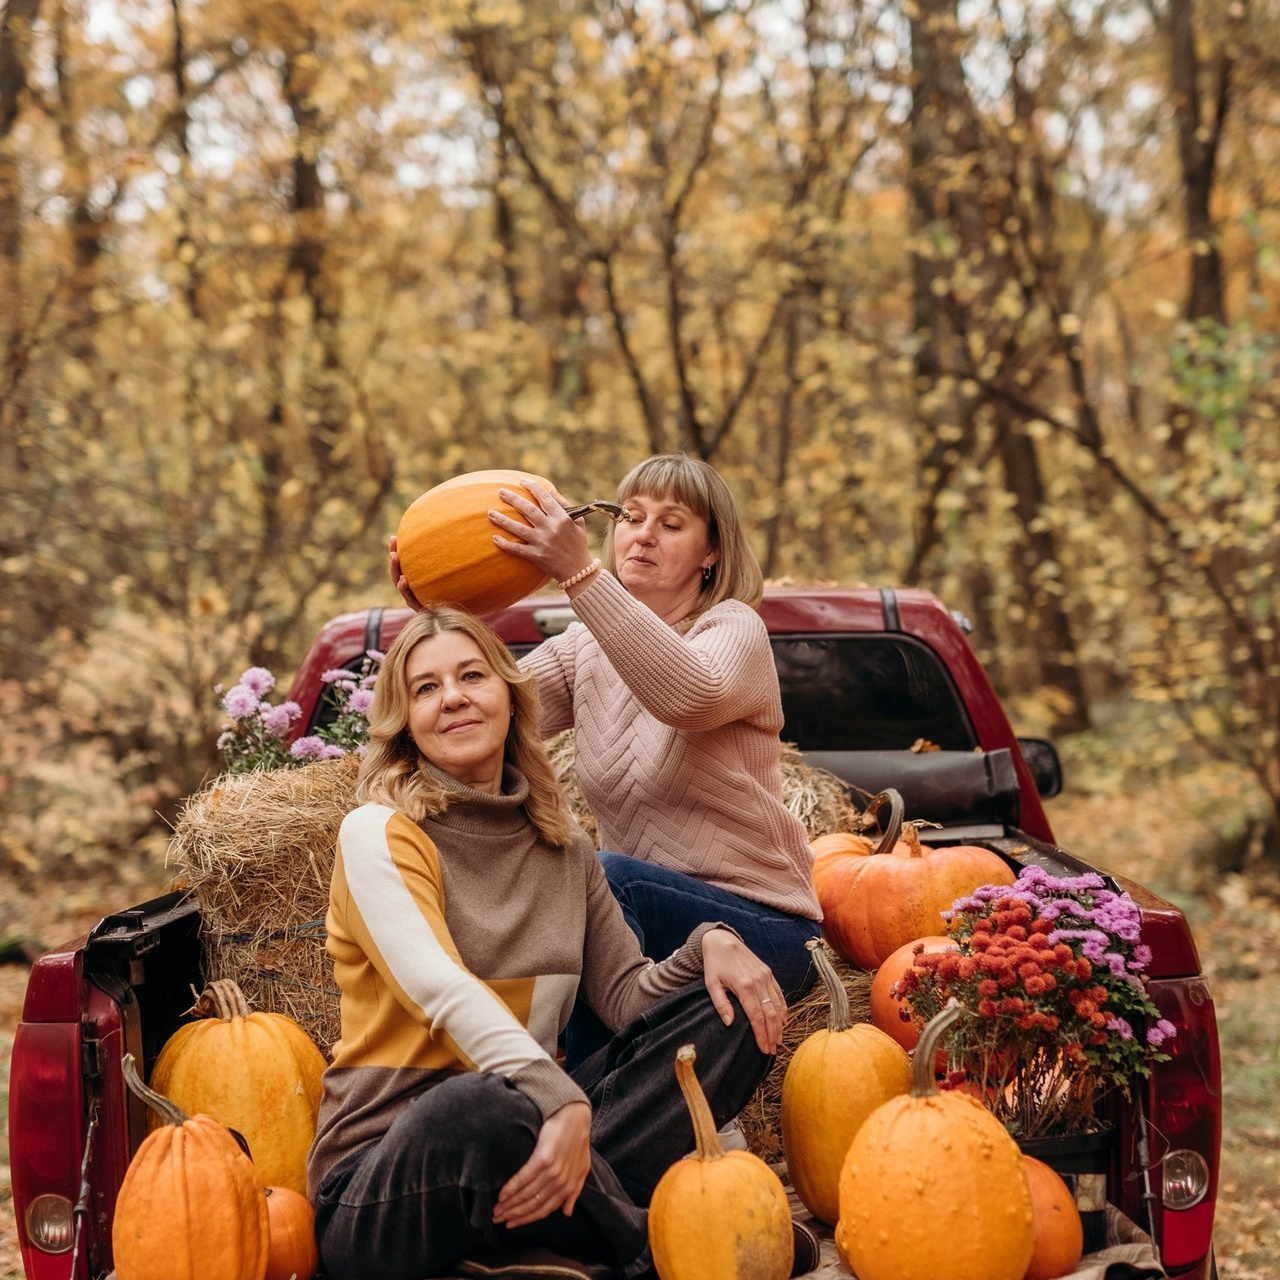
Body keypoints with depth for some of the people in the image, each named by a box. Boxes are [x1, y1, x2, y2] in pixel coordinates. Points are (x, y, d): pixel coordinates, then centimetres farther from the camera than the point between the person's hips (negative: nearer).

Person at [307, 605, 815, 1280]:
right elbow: (445, 995, -23)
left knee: (730, 1011, -3)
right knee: (480, 1106, -42)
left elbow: (625, 996, 14)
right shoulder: (379, 835, -7)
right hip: (384, 1179, -6)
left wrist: (709, 945, -8)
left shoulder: (563, 847, 14)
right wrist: (563, 1102, -38)